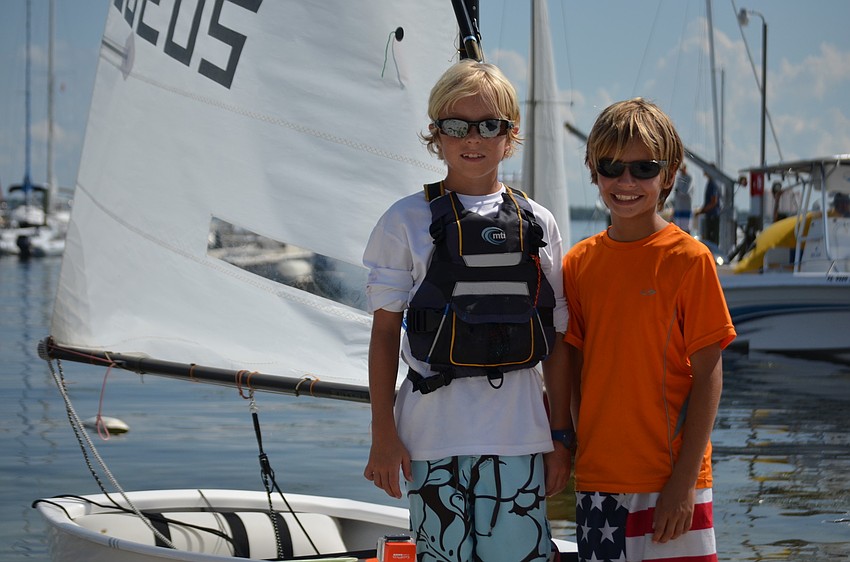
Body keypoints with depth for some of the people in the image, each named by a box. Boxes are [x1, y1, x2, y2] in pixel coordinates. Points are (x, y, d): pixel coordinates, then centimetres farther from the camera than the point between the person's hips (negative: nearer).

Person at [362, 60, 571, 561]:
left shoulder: (538, 224, 9)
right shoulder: (409, 221, 3)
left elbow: (558, 339, 11)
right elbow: (385, 332, 3)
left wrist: (560, 436, 7)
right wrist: (383, 435, -2)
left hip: (518, 428, 2)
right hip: (436, 427, -2)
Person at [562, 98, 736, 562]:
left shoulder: (688, 259, -6)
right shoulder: (578, 264, 7)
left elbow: (708, 374, -8)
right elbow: (577, 371, 11)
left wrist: (684, 480, -12)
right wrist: (583, 453, 3)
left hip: (669, 481, -4)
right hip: (598, 480, 4)